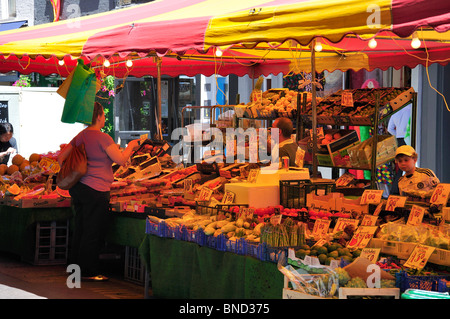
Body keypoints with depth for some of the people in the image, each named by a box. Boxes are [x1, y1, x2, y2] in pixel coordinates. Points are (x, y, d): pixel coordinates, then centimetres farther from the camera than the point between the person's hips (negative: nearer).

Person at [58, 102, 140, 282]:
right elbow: (121, 160, -10)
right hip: (95, 190, -8)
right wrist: (130, 146, 6)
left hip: (77, 188, 8)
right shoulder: (103, 138, -13)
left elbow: (61, 157, 15)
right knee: (93, 232, -1)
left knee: (80, 230, 15)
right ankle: (88, 271, 3)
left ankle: (76, 266, 21)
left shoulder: (80, 137, 11)